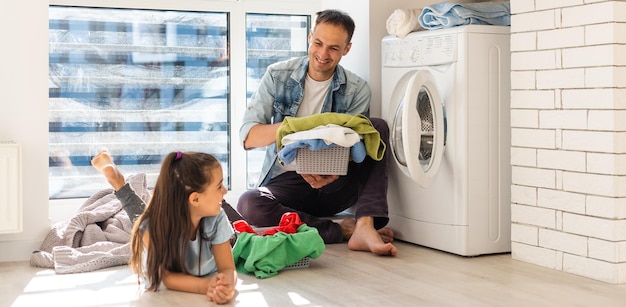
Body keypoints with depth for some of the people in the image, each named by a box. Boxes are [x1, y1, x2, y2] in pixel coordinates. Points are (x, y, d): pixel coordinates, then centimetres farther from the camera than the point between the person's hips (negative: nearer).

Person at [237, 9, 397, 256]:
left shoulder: (356, 90, -2)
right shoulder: (278, 76, -3)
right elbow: (247, 136, -10)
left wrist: (334, 173, -32)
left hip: (334, 188, 1)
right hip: (286, 180, -1)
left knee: (378, 127, -19)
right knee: (249, 204, -34)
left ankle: (365, 227, -33)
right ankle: (344, 230, -24)